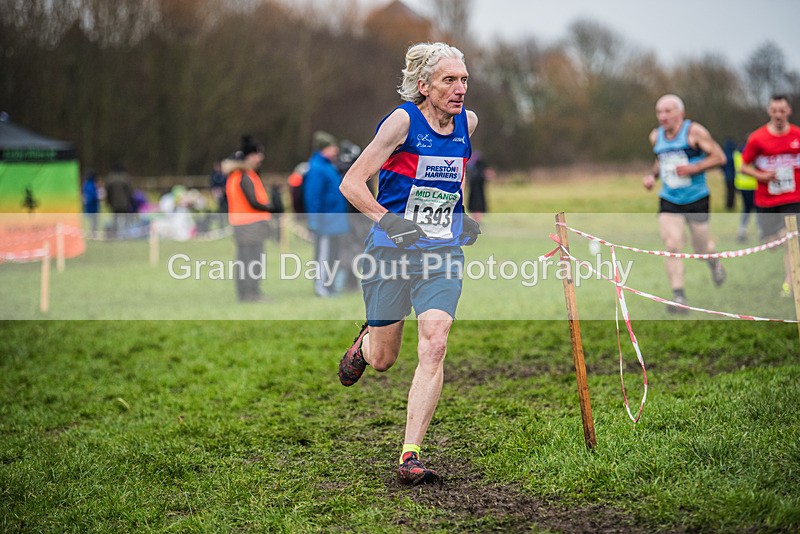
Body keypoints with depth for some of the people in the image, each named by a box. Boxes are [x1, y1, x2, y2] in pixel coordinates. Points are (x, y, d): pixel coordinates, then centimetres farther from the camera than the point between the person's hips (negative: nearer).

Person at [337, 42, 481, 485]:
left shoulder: (468, 123, 4)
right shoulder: (403, 121, -12)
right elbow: (351, 183, -13)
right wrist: (388, 220, -27)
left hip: (442, 254, 3)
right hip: (391, 251, -3)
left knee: (434, 347, -16)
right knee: (383, 358, 8)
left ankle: (410, 456, -13)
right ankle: (363, 344, 48)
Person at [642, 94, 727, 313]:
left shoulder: (694, 131, -11)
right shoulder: (656, 136, 5)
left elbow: (719, 157, -10)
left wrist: (694, 168, -22)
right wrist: (652, 175, 5)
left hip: (696, 199, -3)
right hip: (669, 201, 3)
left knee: (701, 248, 9)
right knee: (672, 245, -13)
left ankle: (715, 263, 47)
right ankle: (679, 298, -10)